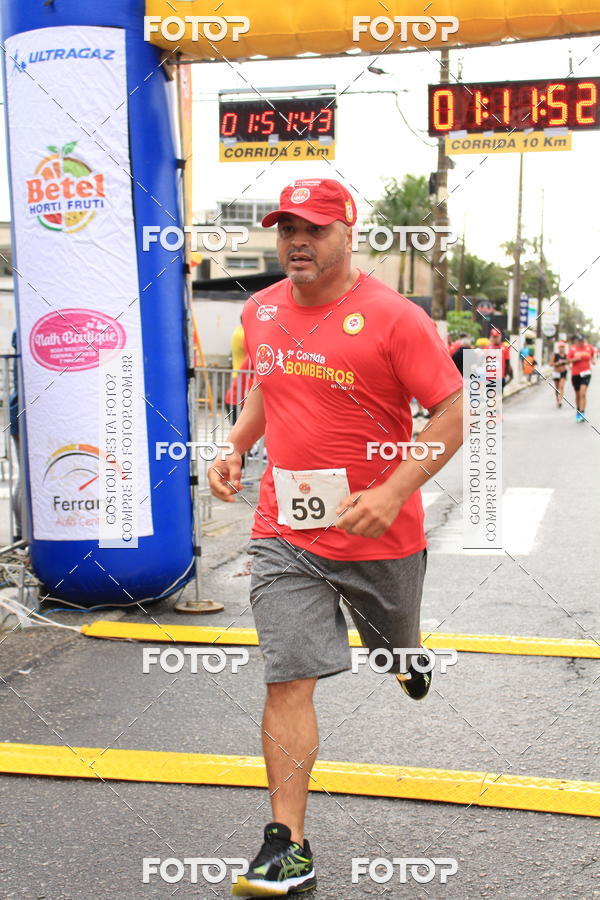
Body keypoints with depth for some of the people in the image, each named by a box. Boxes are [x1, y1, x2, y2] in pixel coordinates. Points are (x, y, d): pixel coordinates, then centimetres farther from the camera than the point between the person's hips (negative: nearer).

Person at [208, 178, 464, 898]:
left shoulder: (392, 317, -14)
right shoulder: (260, 313, 4)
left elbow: (450, 416, -12)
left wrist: (392, 494, -23)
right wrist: (235, 448, 6)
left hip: (381, 534, -2)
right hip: (284, 534, 3)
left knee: (396, 646, 23)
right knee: (288, 679, -5)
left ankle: (411, 651, 63)